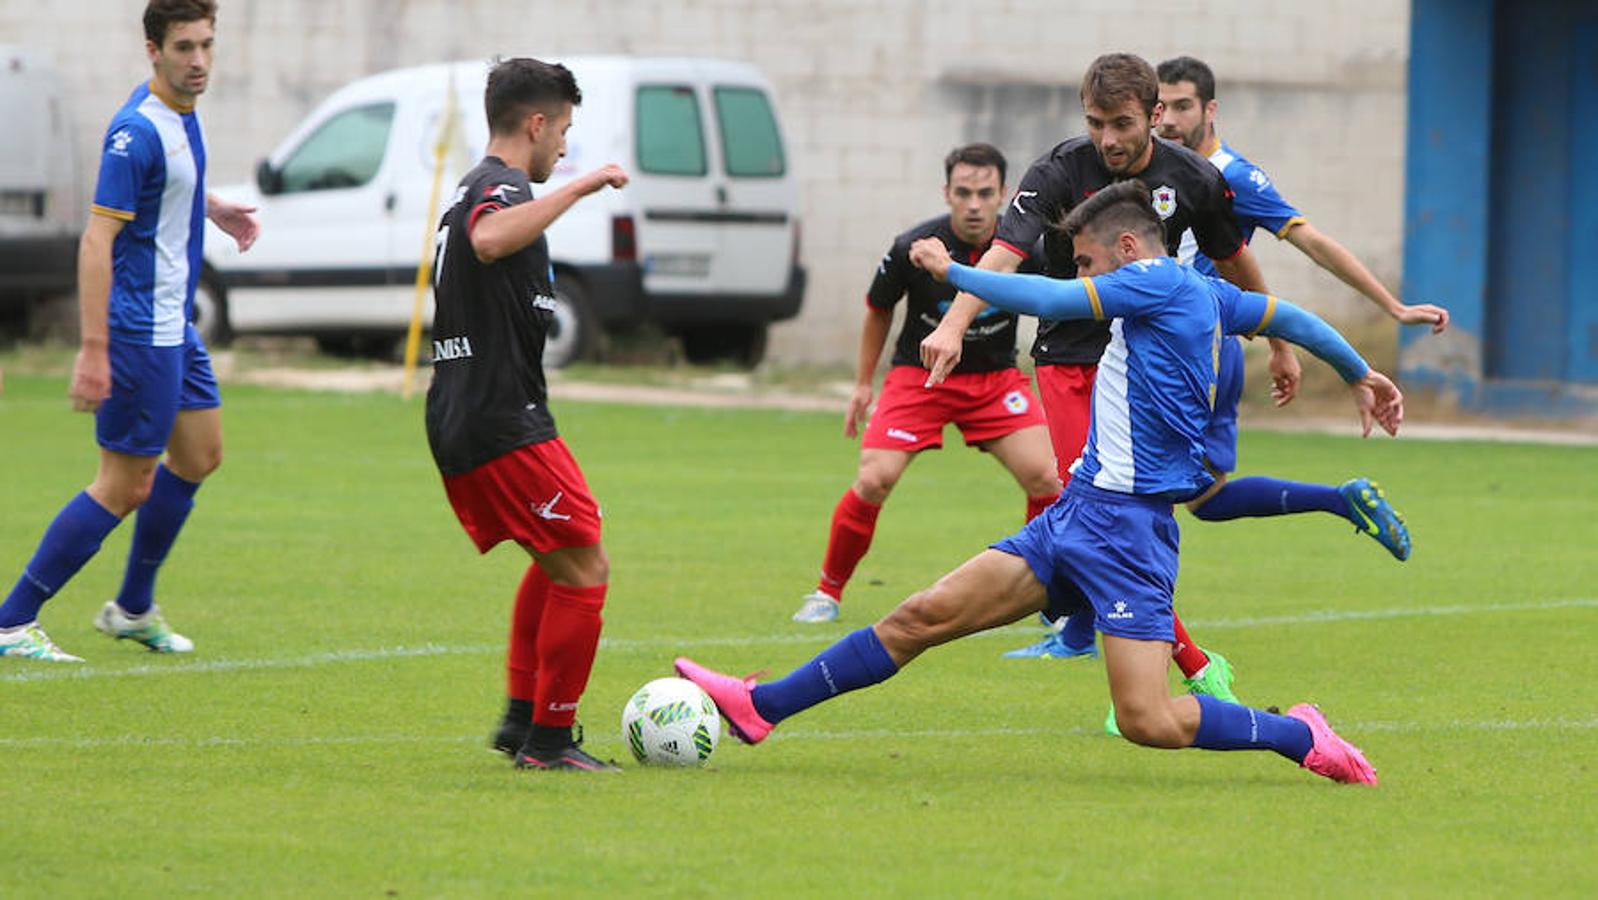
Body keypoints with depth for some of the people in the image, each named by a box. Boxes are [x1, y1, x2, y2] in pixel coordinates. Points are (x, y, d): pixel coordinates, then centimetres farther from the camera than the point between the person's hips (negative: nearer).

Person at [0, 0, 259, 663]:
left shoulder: (181, 112, 7)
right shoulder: (137, 131, -23)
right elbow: (97, 240, -27)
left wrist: (210, 207, 18)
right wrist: (93, 351, -30)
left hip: (175, 325, 10)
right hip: (139, 331, -10)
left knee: (200, 454, 19)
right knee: (126, 485, -7)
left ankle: (133, 608, 30)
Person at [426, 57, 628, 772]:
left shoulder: (472, 190, 20)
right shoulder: (502, 188, -13)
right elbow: (489, 241, -39)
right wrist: (580, 187, -34)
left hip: (458, 422, 11)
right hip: (504, 424, -11)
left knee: (558, 561, 23)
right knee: (585, 569, -5)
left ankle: (521, 716, 21)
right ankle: (548, 739, -3)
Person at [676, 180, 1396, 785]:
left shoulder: (1160, 282, -10)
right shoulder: (1206, 295, 17)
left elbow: (1047, 299, -15)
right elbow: (1288, 318, 30)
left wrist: (950, 271, -3)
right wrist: (1359, 373, 46)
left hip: (1126, 521, -9)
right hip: (1077, 513, 9)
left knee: (1148, 722, -15)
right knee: (924, 615, 0)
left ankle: (1303, 737, 4)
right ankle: (761, 707, -4)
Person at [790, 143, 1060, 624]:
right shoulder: (913, 248, -16)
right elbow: (878, 310, 3)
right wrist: (864, 383, 9)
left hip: (996, 375, 1)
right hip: (919, 373, -1)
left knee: (1044, 477, -16)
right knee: (874, 481, -16)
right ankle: (828, 591, 3)